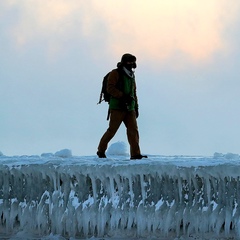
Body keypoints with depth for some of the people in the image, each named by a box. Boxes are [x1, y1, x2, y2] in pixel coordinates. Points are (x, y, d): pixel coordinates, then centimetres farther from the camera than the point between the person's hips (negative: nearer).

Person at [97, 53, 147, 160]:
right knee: (112, 130, -5)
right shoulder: (116, 73, -4)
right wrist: (123, 96, -24)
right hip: (117, 107, -6)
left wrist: (136, 107, 20)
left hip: (129, 108, 6)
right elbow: (110, 88, -16)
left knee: (133, 129, -7)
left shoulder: (131, 76, 19)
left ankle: (135, 154, -12)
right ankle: (101, 150, 12)